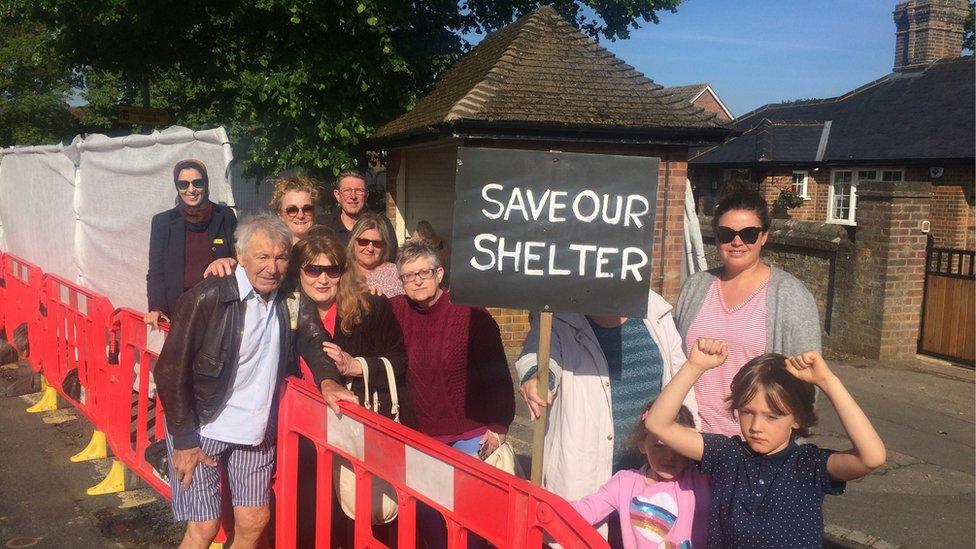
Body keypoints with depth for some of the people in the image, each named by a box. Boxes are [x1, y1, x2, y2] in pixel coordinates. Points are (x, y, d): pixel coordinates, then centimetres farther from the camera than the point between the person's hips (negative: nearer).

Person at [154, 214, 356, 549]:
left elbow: (312, 339, 9)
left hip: (256, 430, 4)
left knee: (254, 522, 6)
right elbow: (170, 370, -14)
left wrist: (328, 379, -13)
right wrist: (184, 441, -13)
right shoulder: (208, 298, -17)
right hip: (200, 425, -4)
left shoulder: (291, 301, -3)